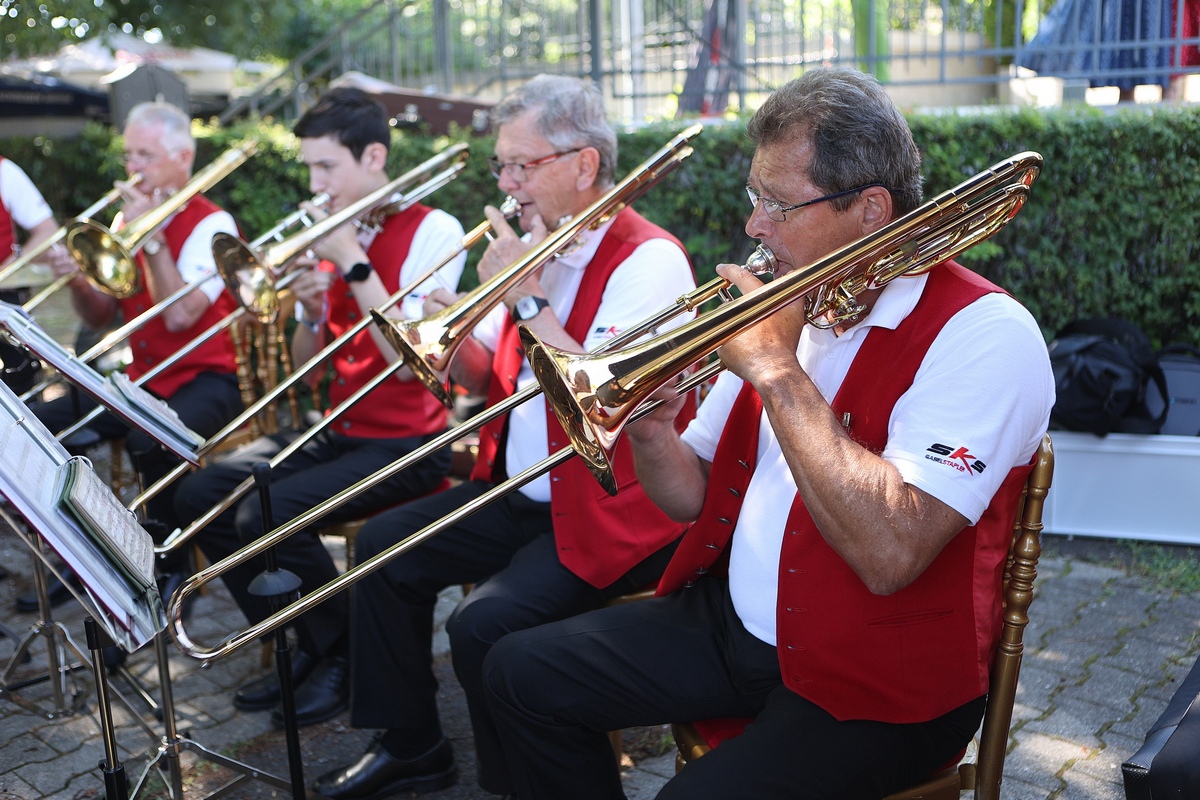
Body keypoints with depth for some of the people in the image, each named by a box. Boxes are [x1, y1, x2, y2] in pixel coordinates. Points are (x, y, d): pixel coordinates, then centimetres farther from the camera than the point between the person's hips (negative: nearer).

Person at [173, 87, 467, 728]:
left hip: (407, 442, -8)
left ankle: (348, 658, -1)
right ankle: (305, 649, 9)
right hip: (340, 429, 8)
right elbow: (305, 367, 12)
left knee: (271, 512, -26)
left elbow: (408, 358, -22)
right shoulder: (335, 237, 10)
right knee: (200, 495, -4)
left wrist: (354, 263, -19)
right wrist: (310, 308, -9)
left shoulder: (434, 231, -10)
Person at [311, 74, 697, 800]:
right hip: (519, 490, 9)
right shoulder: (536, 247, 9)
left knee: (484, 626, -25)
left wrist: (528, 299, -23)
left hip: (608, 511, -9)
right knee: (386, 545, 7)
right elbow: (488, 379, 15)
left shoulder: (649, 259, -16)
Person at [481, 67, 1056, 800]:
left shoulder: (983, 333, -17)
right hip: (730, 621, 7)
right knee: (523, 672, 4)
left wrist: (777, 369, -25)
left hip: (880, 680, -7)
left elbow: (889, 554, -31)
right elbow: (696, 498, 10)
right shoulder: (790, 306, 6)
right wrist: (648, 429, -12)